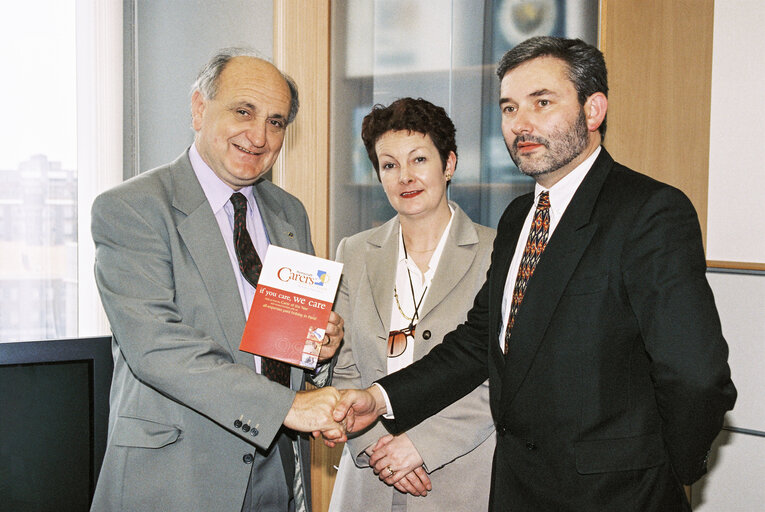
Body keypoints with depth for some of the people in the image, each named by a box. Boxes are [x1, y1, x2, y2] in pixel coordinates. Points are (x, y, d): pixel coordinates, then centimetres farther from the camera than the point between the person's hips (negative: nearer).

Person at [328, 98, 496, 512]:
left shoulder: (498, 255, -5)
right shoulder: (354, 254, 6)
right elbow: (342, 370, 5)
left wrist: (422, 443, -16)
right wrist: (374, 442, -10)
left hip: (464, 478, -3)